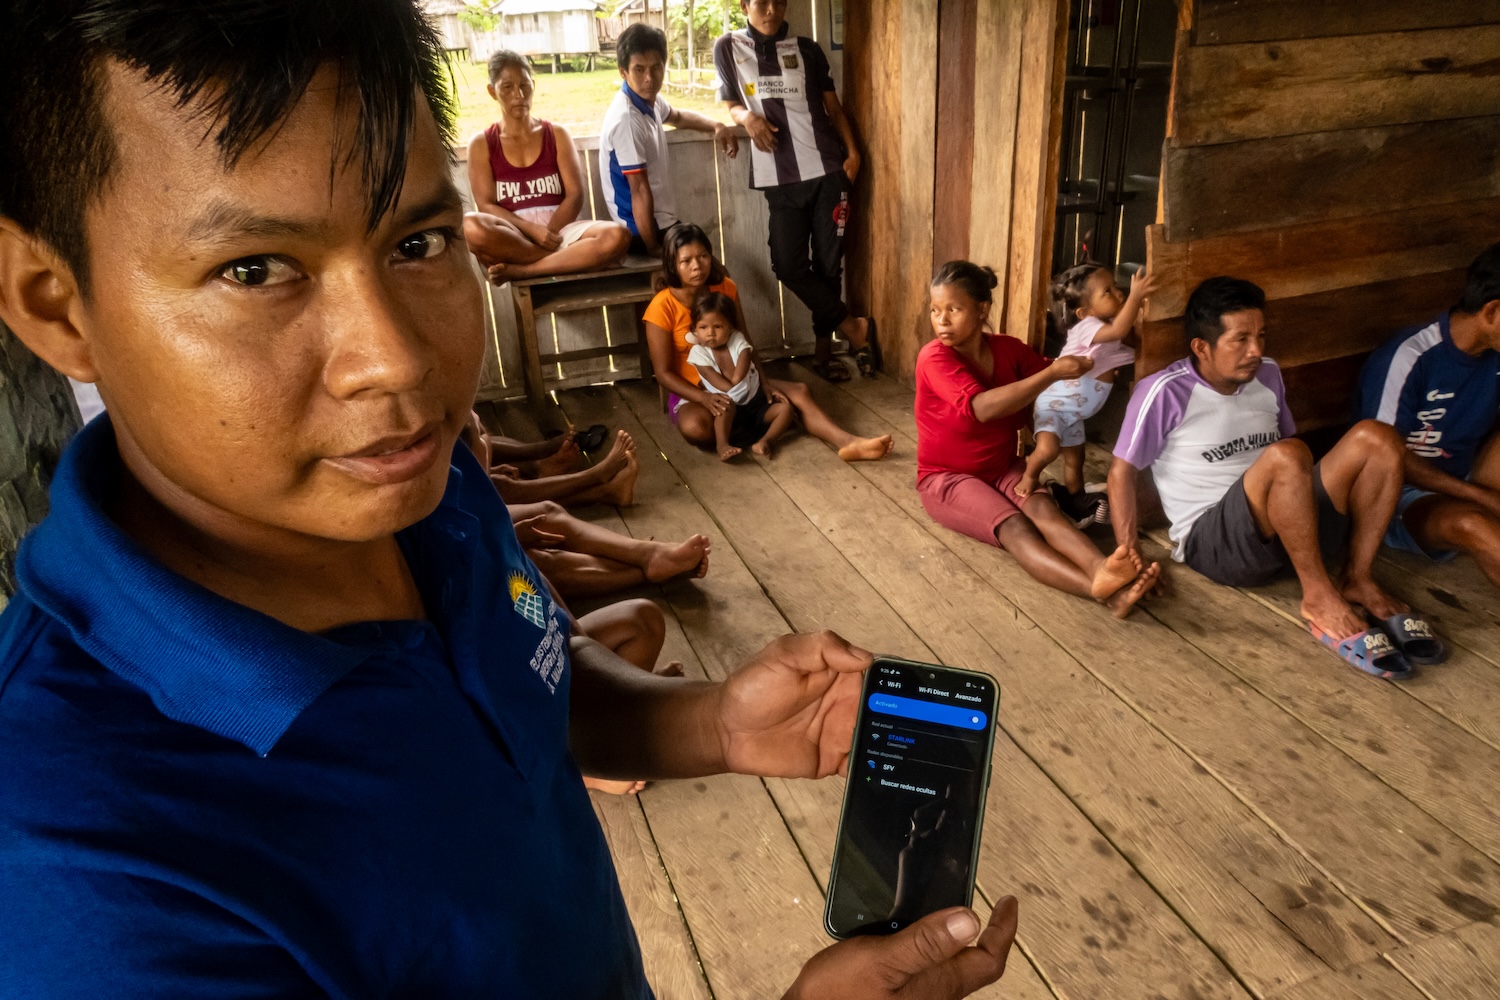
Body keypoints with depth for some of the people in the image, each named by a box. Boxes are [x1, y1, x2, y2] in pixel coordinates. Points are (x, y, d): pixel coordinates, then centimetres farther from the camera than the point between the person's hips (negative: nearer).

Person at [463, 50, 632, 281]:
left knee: (617, 236, -29)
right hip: (511, 238, -2)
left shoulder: (557, 134, 13)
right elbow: (486, 206, -2)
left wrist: (549, 234, -14)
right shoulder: (481, 144, 8)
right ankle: (567, 259, -22)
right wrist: (533, 230, -17)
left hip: (559, 230, 2)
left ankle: (519, 270, -26)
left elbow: (575, 195, 3)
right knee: (471, 226, -37)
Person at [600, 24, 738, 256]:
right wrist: (653, 248, -22)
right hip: (643, 227, -9)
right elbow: (640, 190, -24)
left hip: (660, 218, 9)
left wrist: (716, 126, 13)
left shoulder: (649, 98, 3)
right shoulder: (626, 120, -24)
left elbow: (677, 117, 28)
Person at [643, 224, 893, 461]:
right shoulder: (662, 307, -17)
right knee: (695, 427, -40)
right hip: (691, 391, -5)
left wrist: (761, 381, -9)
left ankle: (848, 443, -28)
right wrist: (704, 397, -29)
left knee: (798, 391, -15)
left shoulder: (725, 287, -2)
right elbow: (663, 373, -15)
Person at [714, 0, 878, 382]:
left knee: (828, 262, 1)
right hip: (780, 177, 0)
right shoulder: (728, 48, 7)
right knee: (789, 265, -9)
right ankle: (854, 326, 7)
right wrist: (748, 117, -10)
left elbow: (833, 106, 12)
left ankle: (823, 349, 15)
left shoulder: (807, 49, 10)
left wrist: (852, 152, -1)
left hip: (826, 169, 0)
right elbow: (730, 104, 14)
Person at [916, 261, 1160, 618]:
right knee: (1014, 527, -32)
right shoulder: (934, 357, -18)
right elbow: (981, 408, -32)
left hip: (1003, 469, 5)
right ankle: (1103, 592, -53)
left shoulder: (1008, 349, 0)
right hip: (948, 478, -5)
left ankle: (1101, 568, -55)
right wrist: (1053, 373, -31)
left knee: (1042, 506, -29)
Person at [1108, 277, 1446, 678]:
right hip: (1212, 540, -6)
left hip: (1292, 531, 7)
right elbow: (1122, 472, -8)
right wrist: (1128, 555, -15)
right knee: (1286, 455, -34)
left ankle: (1358, 580, -10)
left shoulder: (1267, 374, 11)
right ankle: (1320, 599, -21)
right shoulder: (1166, 392, -10)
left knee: (1375, 437, -12)